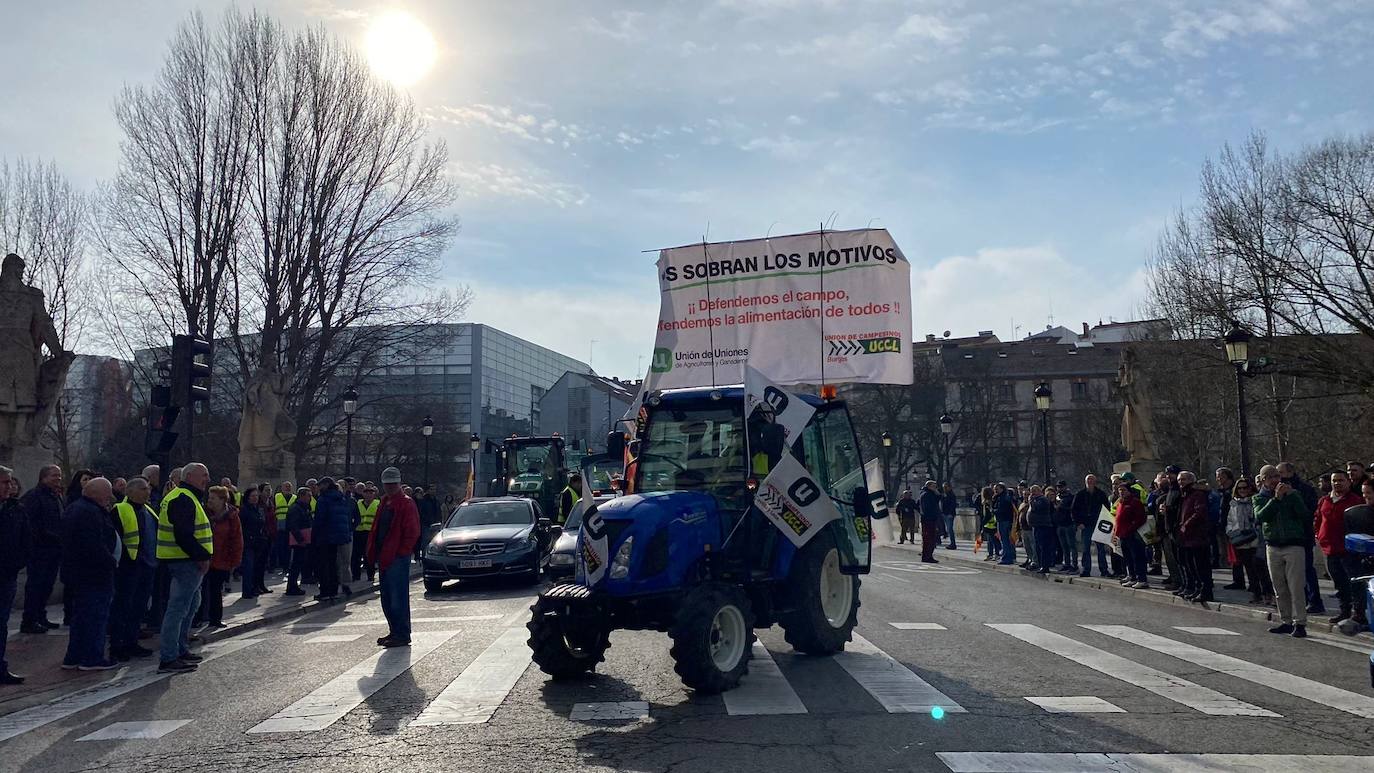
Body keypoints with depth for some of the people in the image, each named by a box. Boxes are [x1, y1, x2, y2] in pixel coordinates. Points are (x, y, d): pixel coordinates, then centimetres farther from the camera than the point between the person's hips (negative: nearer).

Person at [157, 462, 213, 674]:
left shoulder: (187, 497, 18)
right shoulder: (184, 499, -16)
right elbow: (183, 535, -25)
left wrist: (201, 556, 14)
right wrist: (201, 557, -21)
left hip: (187, 561, 12)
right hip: (186, 561, -12)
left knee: (191, 604, 20)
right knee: (178, 608, -8)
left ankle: (180, 650, 30)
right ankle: (168, 659, -5)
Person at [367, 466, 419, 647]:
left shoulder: (406, 503, -9)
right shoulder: (385, 503, 19)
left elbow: (412, 532, -15)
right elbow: (377, 529, 23)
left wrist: (401, 552, -15)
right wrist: (374, 553, 14)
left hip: (398, 558, -9)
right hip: (384, 558, 9)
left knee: (398, 598, -7)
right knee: (387, 599, 14)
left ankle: (402, 635, -1)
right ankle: (394, 632, 23)